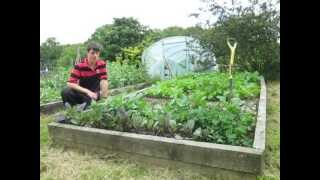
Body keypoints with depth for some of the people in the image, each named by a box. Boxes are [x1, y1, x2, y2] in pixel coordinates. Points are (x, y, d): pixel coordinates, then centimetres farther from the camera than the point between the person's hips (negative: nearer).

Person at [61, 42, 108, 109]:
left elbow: (104, 80, -11)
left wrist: (104, 94, -25)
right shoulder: (79, 66, -16)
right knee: (65, 92, -28)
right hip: (83, 93, -1)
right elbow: (70, 83, -22)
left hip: (95, 93, 1)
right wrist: (87, 91, -30)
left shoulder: (102, 64, -6)